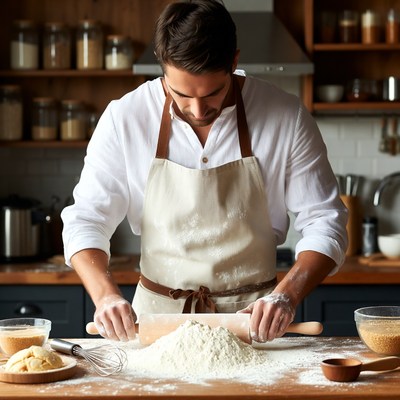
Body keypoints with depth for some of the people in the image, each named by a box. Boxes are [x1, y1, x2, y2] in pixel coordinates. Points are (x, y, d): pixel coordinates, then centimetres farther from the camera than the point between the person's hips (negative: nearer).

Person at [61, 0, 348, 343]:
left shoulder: (286, 118, -6)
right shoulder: (125, 118, -5)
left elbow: (325, 223, 0)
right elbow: (85, 221, 2)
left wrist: (286, 296, -17)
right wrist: (106, 296, -17)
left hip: (252, 318, 1)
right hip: (156, 316, 0)